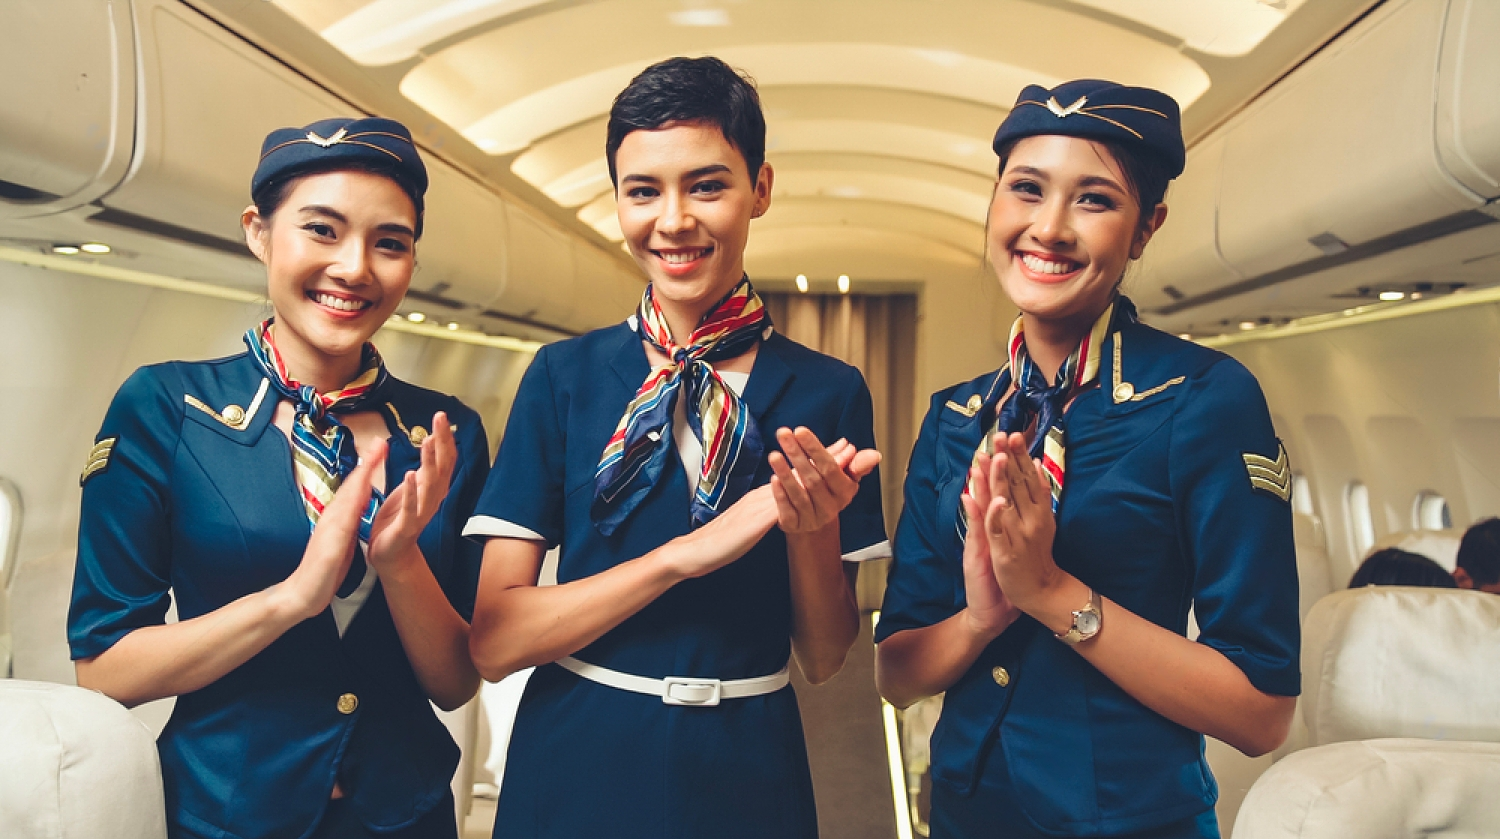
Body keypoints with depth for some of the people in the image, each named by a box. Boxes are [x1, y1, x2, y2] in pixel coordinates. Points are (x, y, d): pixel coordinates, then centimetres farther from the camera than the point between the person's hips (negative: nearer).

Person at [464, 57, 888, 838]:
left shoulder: (828, 391, -6)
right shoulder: (563, 376, -6)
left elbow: (824, 658, -1)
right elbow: (491, 641, -11)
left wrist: (814, 529, -20)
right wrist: (683, 554, -22)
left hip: (746, 774, 1)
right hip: (576, 770, 0)